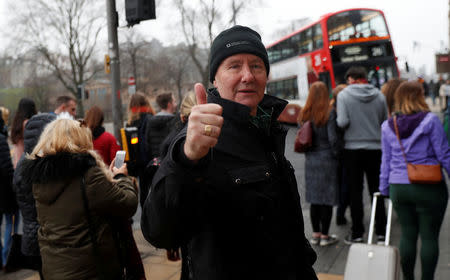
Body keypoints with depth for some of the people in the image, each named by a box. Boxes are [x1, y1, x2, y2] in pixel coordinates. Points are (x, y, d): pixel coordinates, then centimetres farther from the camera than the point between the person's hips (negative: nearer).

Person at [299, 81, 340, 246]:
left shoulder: (305, 113, 3)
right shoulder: (329, 112, -11)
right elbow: (332, 138, -14)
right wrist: (336, 154, -2)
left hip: (310, 160, 5)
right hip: (327, 160, -5)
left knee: (315, 199, 12)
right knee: (327, 199, 4)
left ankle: (315, 234, 20)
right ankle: (324, 236, 10)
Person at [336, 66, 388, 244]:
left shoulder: (344, 95, -7)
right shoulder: (379, 96, 2)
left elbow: (343, 122, -16)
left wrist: (337, 121, 5)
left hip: (353, 148, -2)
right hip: (375, 148, 3)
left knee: (355, 192, 5)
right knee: (376, 191, 11)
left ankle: (357, 233, 10)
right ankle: (381, 232, 16)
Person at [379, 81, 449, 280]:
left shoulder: (387, 125, 4)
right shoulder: (430, 120, -9)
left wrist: (385, 188, 17)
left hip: (398, 188, 4)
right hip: (428, 188, -4)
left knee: (407, 234, 14)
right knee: (429, 236, 7)